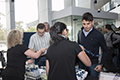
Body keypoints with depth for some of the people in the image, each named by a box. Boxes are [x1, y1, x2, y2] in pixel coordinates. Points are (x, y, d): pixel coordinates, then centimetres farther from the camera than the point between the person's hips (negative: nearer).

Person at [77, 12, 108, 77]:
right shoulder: (80, 33, 2)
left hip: (93, 64, -4)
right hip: (81, 63, 4)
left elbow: (105, 51, -3)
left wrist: (101, 64, -9)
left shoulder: (98, 35, -11)